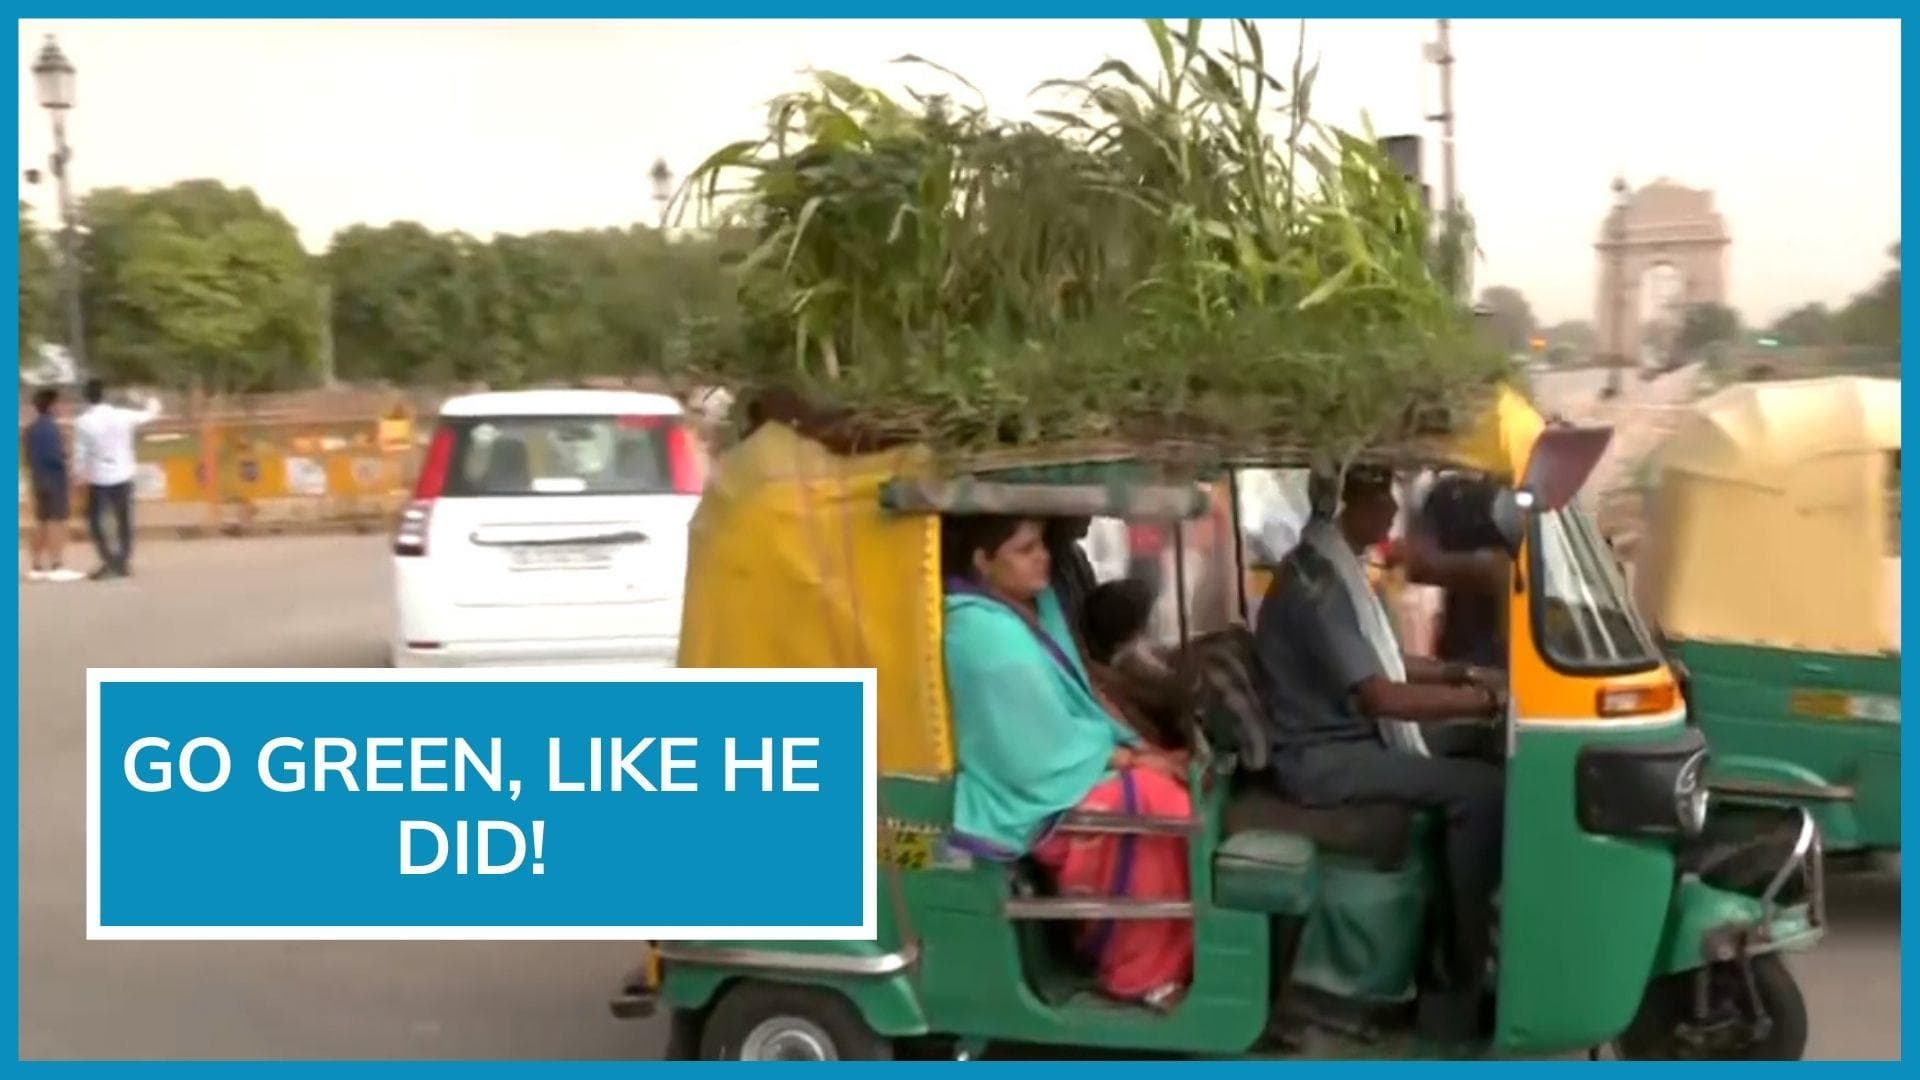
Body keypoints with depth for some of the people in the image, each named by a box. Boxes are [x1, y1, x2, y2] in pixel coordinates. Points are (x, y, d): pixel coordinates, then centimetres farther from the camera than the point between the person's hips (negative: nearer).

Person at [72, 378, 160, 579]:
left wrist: (81, 476, 8)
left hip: (98, 481, -3)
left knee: (95, 522, 8)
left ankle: (109, 560, -7)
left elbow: (80, 455, -7)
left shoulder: (83, 423, -10)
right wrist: (153, 408, 40)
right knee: (124, 522, 12)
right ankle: (124, 562, 14)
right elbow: (145, 415, 17)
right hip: (123, 478, 3)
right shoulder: (122, 416, -3)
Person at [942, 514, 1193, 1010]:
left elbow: (1079, 701, 13)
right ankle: (1146, 974, -5)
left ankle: (1161, 960, 1)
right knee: (1166, 804, -19)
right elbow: (1049, 749, -21)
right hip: (1033, 798, -9)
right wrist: (1132, 758, -11)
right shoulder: (986, 635, -23)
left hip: (1054, 767, 9)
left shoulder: (1032, 605, 8)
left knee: (1175, 779, -6)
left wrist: (1135, 746, -1)